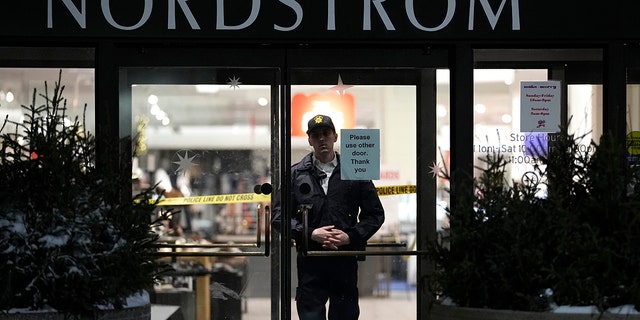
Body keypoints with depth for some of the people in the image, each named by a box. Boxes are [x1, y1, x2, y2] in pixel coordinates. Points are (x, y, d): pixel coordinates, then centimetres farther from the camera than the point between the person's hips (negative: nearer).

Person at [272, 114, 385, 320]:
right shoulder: (296, 174, 8)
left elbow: (375, 214, 10)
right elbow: (279, 215, 4)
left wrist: (350, 236, -6)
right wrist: (311, 233, -10)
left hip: (345, 261, 1)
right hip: (310, 262, -1)